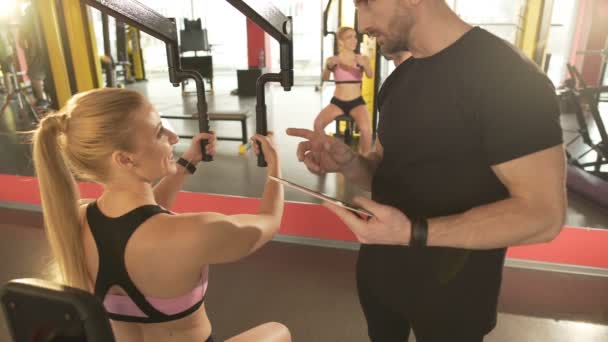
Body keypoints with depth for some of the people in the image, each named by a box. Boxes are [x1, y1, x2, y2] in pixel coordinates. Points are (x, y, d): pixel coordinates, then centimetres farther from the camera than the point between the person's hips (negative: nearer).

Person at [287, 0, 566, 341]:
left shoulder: (509, 77, -21)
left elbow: (542, 213, -22)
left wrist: (413, 232, -33)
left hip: (451, 294, -6)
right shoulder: (398, 80, 4)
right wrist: (347, 162, -13)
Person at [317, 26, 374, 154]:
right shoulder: (332, 60, 2)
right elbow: (325, 78, -14)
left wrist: (364, 65, -39)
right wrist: (329, 67, -36)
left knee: (366, 129, -29)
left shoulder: (363, 59, 1)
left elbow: (370, 75, -17)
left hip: (357, 102, -1)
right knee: (318, 123, -24)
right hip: (337, 102, 1)